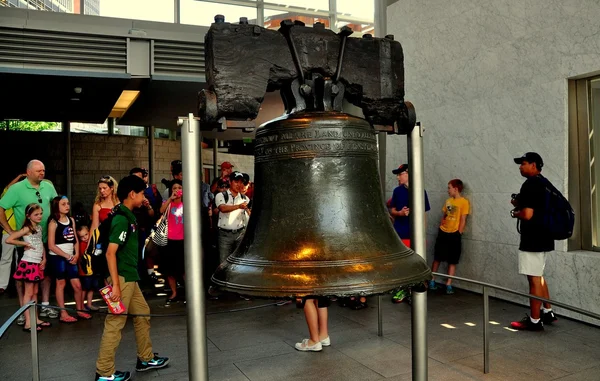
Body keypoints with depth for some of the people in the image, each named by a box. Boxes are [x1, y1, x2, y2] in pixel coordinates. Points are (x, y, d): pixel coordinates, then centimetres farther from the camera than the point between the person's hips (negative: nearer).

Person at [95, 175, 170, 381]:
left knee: (142, 314, 19)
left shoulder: (129, 216, 11)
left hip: (131, 278, 10)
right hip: (121, 279, -10)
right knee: (115, 323, -1)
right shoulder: (122, 219, -18)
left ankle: (146, 359, 32)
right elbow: (110, 253, -22)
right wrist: (115, 285, -23)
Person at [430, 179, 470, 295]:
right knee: (437, 258, 10)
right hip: (443, 233, 5)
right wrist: (441, 227, 5)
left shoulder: (464, 202, -7)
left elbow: (463, 220, -9)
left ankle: (448, 285, 11)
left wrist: (458, 234, -11)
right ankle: (432, 280, 21)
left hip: (454, 235, -5)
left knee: (452, 261, 4)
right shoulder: (448, 201, 10)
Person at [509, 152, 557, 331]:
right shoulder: (544, 183, 13)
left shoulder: (530, 185, -18)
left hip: (533, 239, -10)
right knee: (539, 275, 21)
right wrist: (520, 204, 11)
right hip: (543, 237, 10)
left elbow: (527, 214, -26)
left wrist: (515, 212, -6)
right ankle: (547, 312, 31)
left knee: (534, 278, -3)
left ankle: (535, 321, 4)